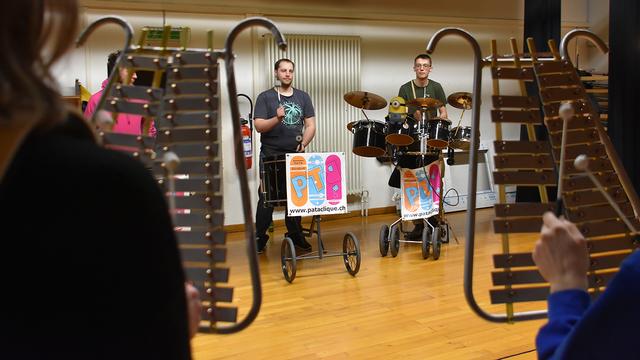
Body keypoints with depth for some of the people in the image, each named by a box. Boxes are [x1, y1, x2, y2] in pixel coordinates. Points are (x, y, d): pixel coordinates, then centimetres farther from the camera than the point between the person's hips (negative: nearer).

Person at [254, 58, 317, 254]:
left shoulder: (303, 97, 11)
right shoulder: (265, 97, 2)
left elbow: (310, 125, 8)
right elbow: (259, 126, -7)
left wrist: (304, 143, -8)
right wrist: (277, 118, -24)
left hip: (295, 154, 3)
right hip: (271, 155, -3)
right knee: (267, 197, -1)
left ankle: (295, 235, 20)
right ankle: (259, 237, 8)